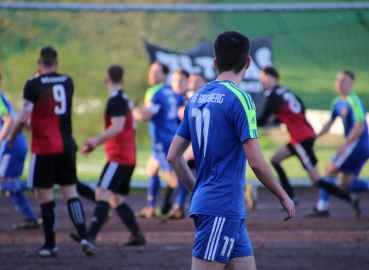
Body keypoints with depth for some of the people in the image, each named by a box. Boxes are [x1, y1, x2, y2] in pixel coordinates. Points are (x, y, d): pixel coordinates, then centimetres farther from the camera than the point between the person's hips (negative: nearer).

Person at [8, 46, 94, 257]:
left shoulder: (34, 84, -10)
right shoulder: (68, 82, 6)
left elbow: (24, 118, -13)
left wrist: (12, 136, 3)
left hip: (44, 146, -5)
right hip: (66, 145, 5)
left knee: (44, 194, 3)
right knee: (70, 191, 8)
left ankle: (50, 245, 6)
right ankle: (84, 238, -4)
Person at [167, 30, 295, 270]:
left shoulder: (197, 99, 11)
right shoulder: (239, 99, -11)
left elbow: (174, 156, 15)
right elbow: (256, 161, -15)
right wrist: (283, 197, -2)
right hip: (222, 208, -8)